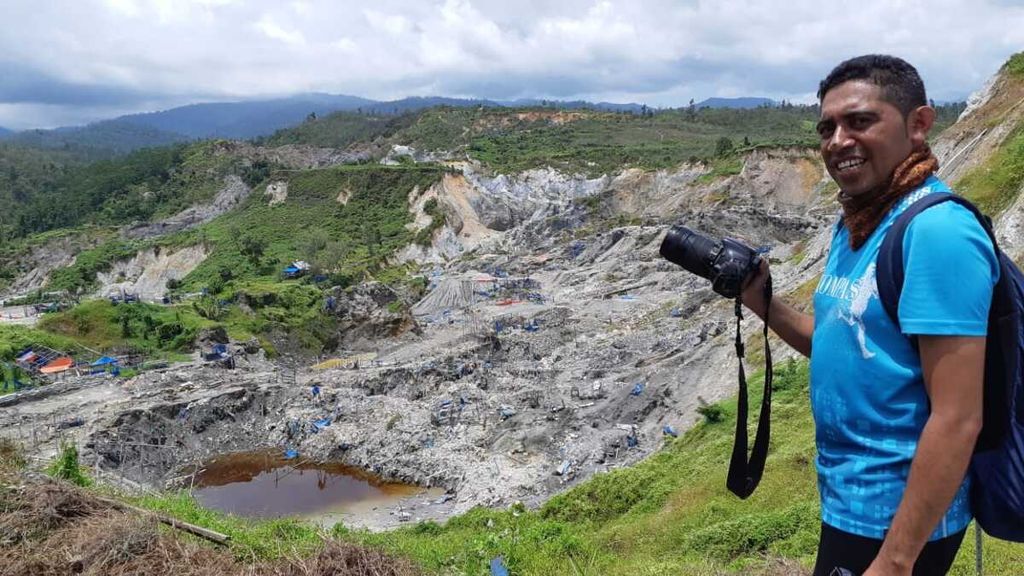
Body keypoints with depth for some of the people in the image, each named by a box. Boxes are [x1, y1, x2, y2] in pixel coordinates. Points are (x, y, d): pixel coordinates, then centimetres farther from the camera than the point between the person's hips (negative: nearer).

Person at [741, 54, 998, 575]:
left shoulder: (938, 231, -23)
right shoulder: (853, 224, 4)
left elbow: (957, 420, -24)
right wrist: (762, 303, -2)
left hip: (896, 520, -9)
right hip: (848, 498, 9)